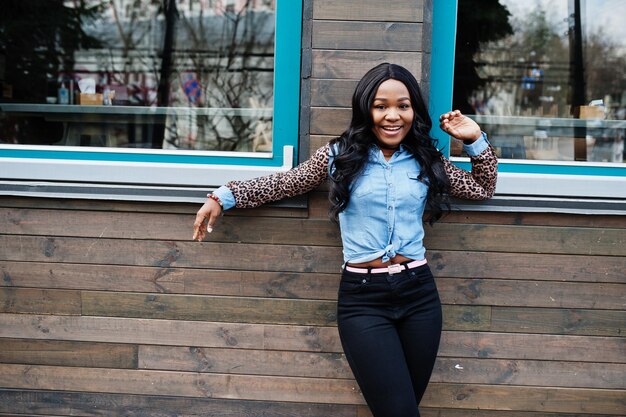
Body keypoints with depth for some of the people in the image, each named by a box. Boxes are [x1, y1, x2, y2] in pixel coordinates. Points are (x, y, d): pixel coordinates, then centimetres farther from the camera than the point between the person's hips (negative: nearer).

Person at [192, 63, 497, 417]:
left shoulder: (426, 160, 9)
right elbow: (283, 184, 11)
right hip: (363, 297, -3)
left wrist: (475, 139, 8)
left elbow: (483, 189, 20)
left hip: (418, 293, 3)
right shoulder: (340, 155, 3)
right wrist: (224, 196, 8)